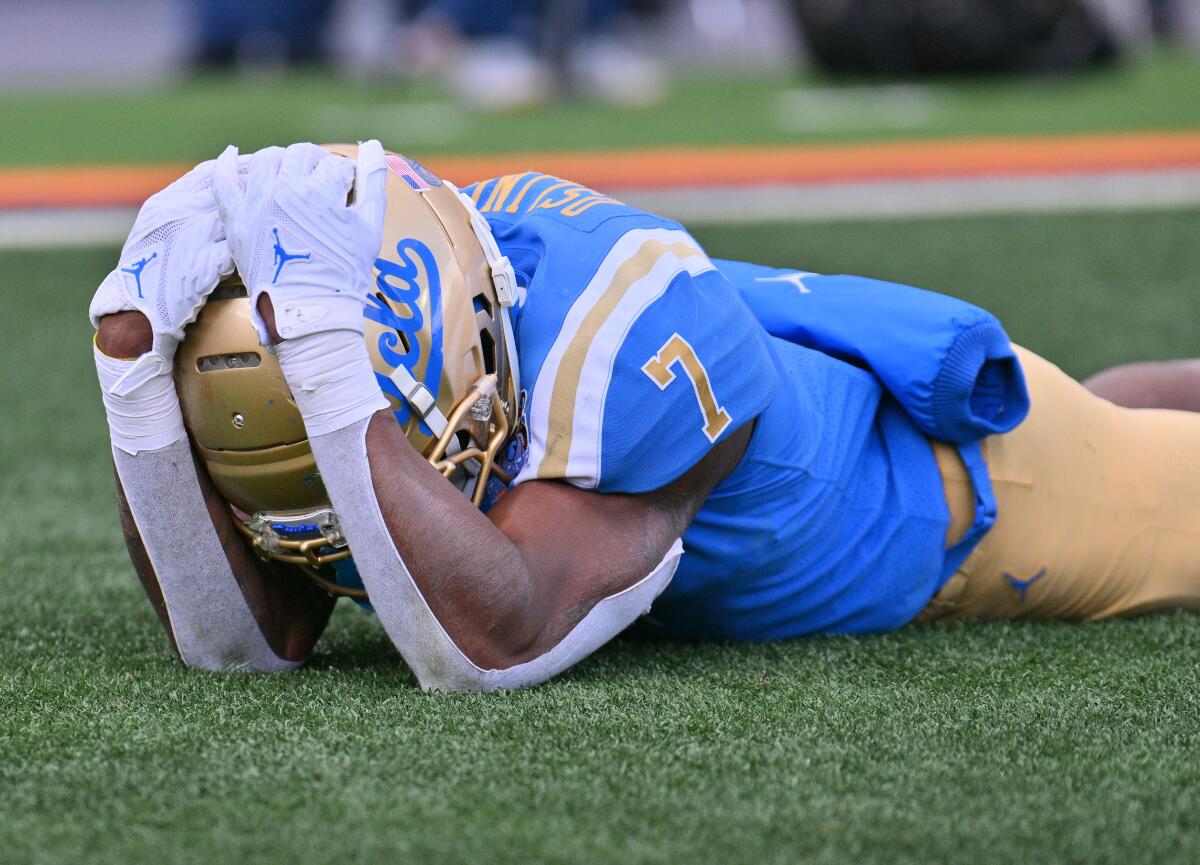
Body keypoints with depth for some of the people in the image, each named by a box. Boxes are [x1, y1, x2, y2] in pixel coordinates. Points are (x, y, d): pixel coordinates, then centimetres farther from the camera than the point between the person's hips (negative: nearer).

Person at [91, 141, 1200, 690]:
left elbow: (488, 647, -56)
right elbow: (245, 639, -29)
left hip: (960, 472, -5)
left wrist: (324, 352, -62)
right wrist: (137, 377, -44)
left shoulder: (622, 339, -49)